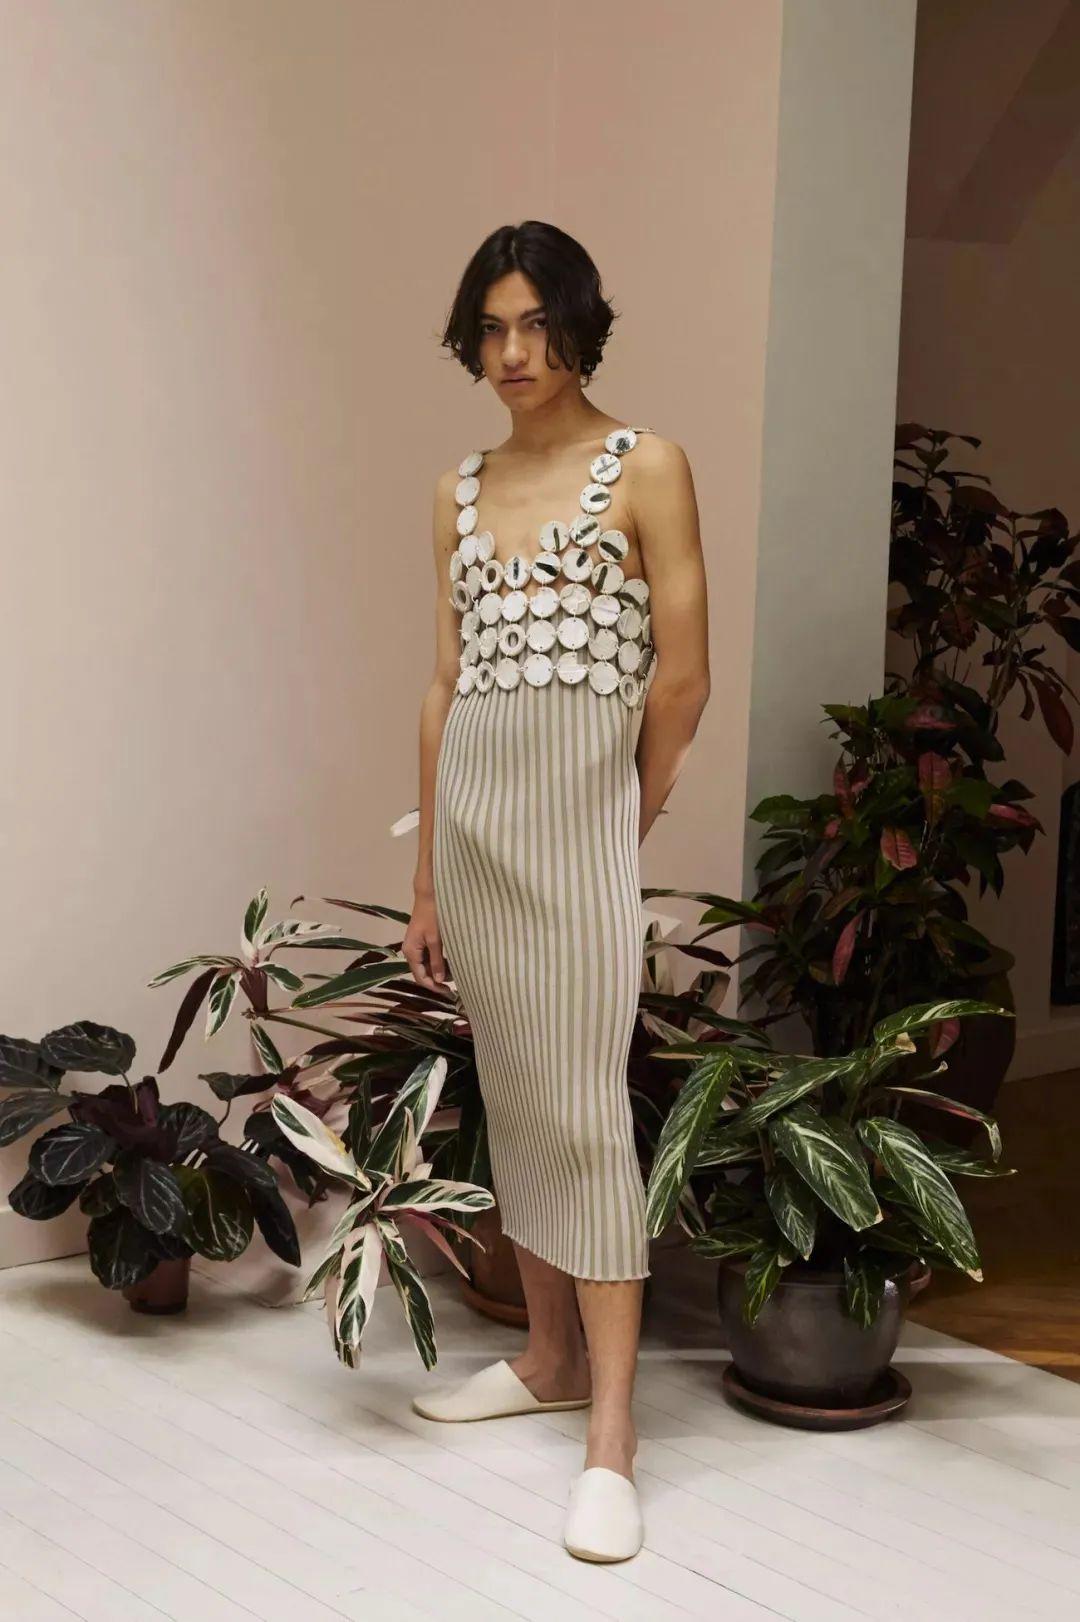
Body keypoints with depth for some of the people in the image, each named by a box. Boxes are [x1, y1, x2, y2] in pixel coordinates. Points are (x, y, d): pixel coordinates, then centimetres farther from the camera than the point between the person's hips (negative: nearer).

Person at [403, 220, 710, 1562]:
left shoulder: (646, 468, -3)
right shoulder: (460, 493, 12)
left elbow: (681, 675, -4)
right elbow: (445, 685, 12)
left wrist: (629, 824, 4)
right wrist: (426, 880, 10)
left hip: (578, 809, -6)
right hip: (470, 809, 6)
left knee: (582, 1108, -9)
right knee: (510, 1095, 11)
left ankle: (610, 1438, -6)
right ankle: (550, 1355, 25)